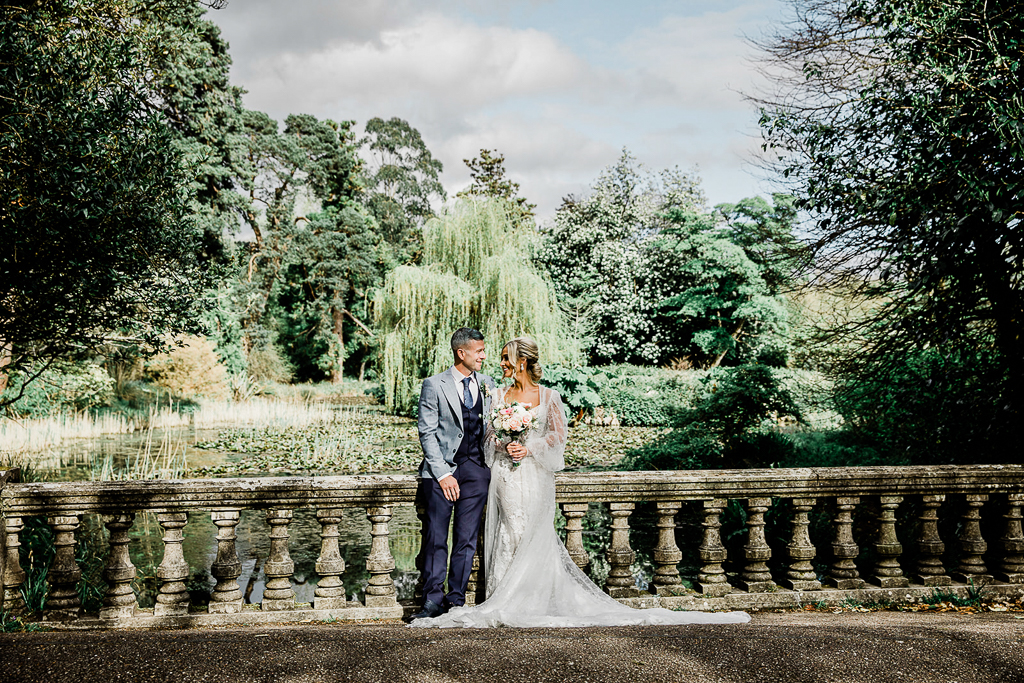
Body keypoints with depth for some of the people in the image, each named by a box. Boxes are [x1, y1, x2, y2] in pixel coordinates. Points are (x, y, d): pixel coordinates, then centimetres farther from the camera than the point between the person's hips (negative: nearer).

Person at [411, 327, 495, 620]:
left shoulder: (488, 385, 10)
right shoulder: (434, 385, -3)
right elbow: (427, 433, -5)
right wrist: (442, 474, -11)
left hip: (476, 469, 4)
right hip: (442, 469, -3)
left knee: (467, 540, 5)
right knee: (435, 538, -3)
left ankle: (456, 599, 13)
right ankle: (433, 599, 6)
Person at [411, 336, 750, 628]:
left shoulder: (547, 396, 3)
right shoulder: (499, 397, 10)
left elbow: (559, 433, 0)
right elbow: (490, 436, 9)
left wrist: (530, 448, -12)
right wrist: (504, 446, -12)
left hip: (535, 475, -2)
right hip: (506, 476, 2)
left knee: (533, 534, -5)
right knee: (510, 535, -2)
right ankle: (508, 602, 3)